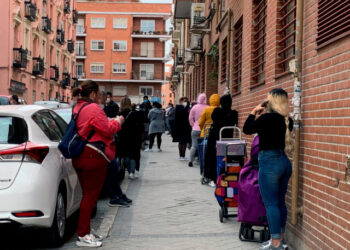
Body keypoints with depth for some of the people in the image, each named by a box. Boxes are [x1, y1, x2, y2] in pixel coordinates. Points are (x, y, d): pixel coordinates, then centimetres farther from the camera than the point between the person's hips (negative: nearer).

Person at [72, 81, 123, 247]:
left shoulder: (78, 108, 16)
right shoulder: (93, 108, -14)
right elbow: (107, 130, -15)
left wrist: (110, 122, 18)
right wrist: (117, 122, 2)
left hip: (80, 156, 10)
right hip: (93, 156, -10)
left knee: (88, 194, 16)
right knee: (90, 195, -5)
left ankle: (85, 232, 22)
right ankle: (83, 235, -1)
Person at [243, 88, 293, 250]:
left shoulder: (267, 118, -15)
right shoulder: (287, 120, 7)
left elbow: (247, 129, -7)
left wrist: (253, 113, 6)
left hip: (270, 163, -8)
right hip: (285, 162, 8)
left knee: (271, 204, -3)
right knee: (280, 202, 15)